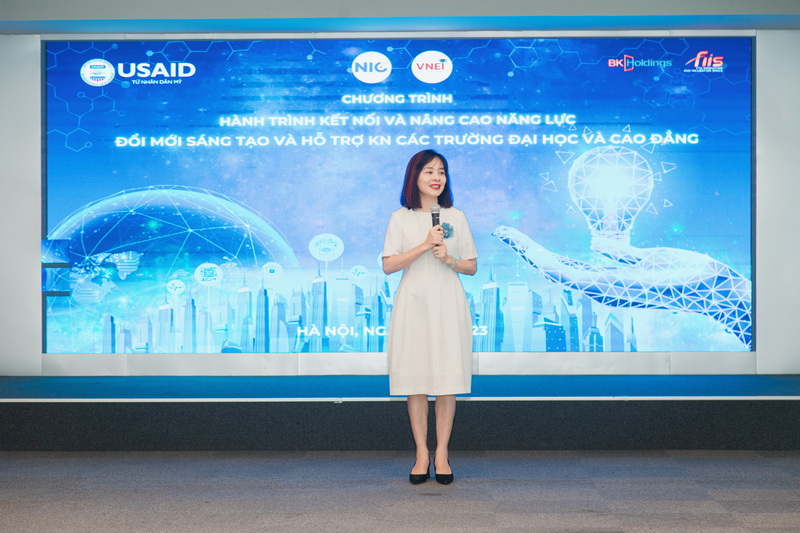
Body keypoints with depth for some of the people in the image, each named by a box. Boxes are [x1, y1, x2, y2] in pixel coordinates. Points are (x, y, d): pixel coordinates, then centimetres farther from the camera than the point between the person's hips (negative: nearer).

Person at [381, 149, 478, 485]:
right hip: (413, 305, -1)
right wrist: (424, 246, -13)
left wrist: (449, 259, -10)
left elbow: (472, 267, 10)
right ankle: (421, 454, 11)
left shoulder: (456, 218, 8)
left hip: (448, 306, 1)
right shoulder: (400, 218, 4)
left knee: (447, 381, 0)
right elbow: (388, 265, -5)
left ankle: (441, 454, 10)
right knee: (415, 381, 0)